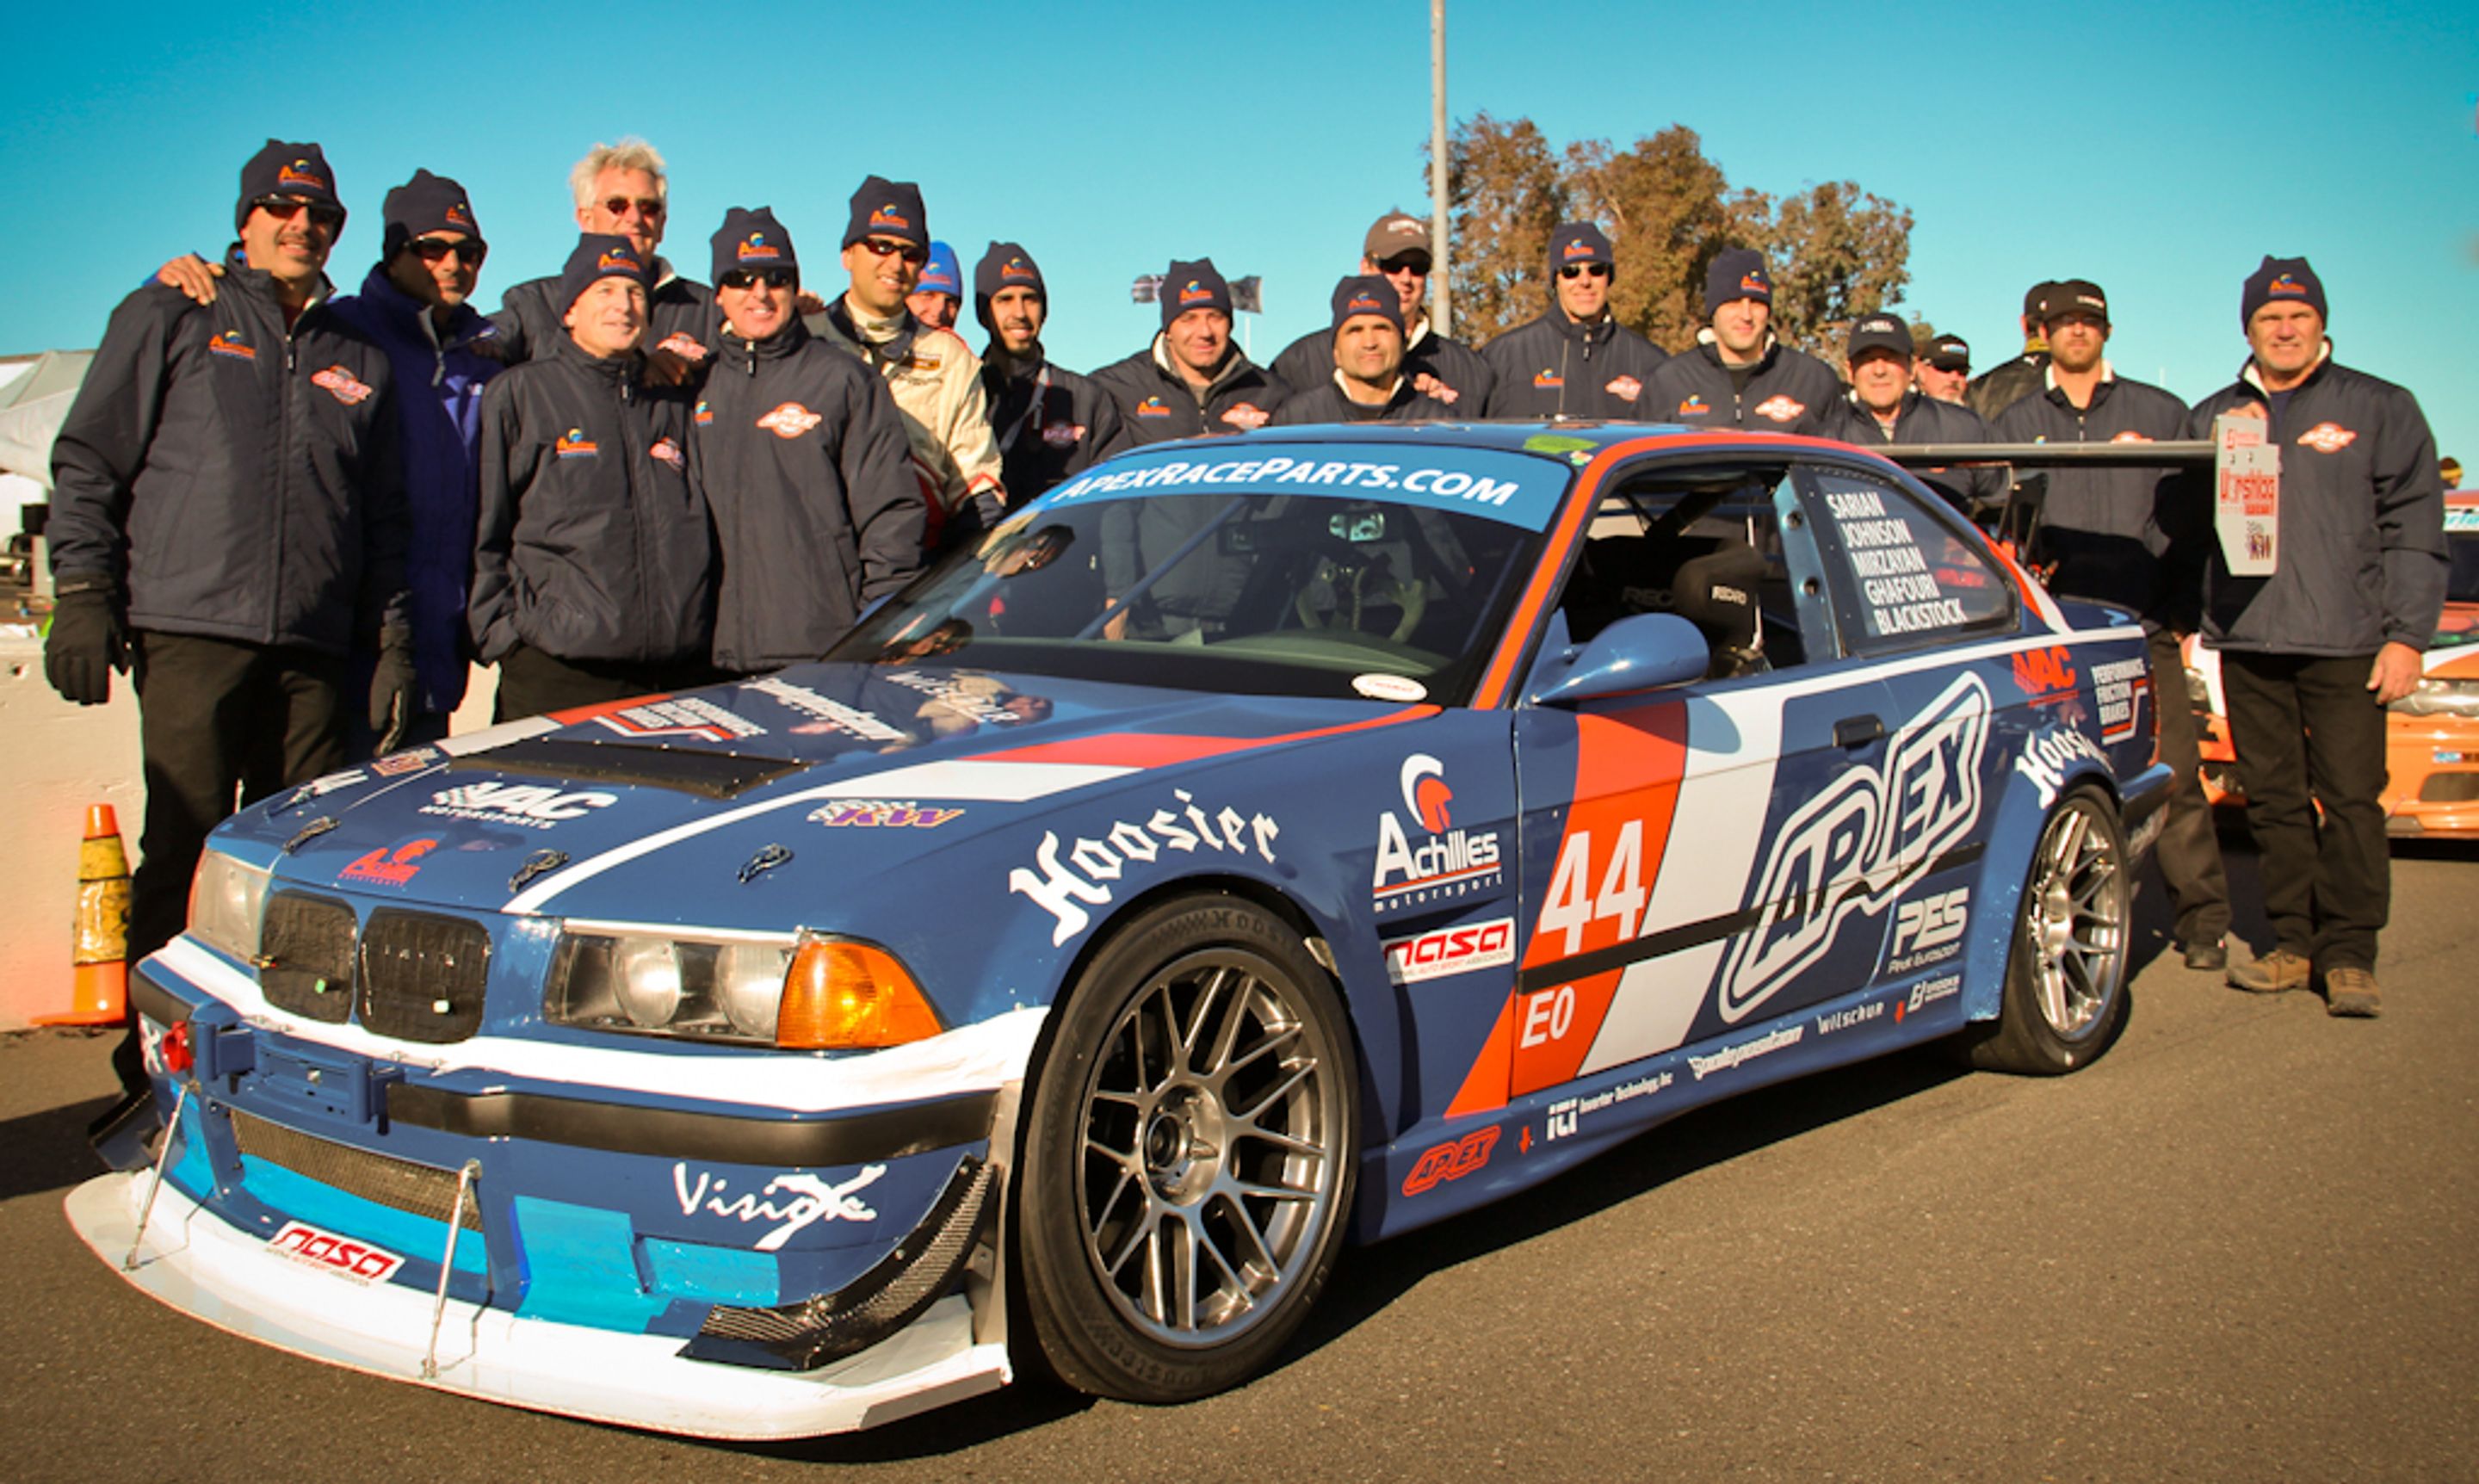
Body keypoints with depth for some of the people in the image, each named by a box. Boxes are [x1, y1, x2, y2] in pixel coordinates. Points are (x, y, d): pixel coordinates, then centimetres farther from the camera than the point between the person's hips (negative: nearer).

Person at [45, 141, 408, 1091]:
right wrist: (83, 590, -4)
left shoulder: (358, 361, 21)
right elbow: (88, 459, 6)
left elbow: (385, 517, 23)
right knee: (184, 853, -7)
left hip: (313, 653, 4)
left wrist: (393, 638, 14)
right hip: (189, 632, -4)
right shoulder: (171, 319, 11)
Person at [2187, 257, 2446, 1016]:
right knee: (2274, 801, 6)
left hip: (2346, 643, -3)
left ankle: (2349, 953, 2)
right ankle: (2294, 943, 14)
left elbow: (2414, 529, 2)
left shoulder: (2380, 409, 6)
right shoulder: (2212, 418, 15)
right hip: (2246, 641, 3)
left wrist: (2407, 635, -6)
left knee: (2351, 799, -5)